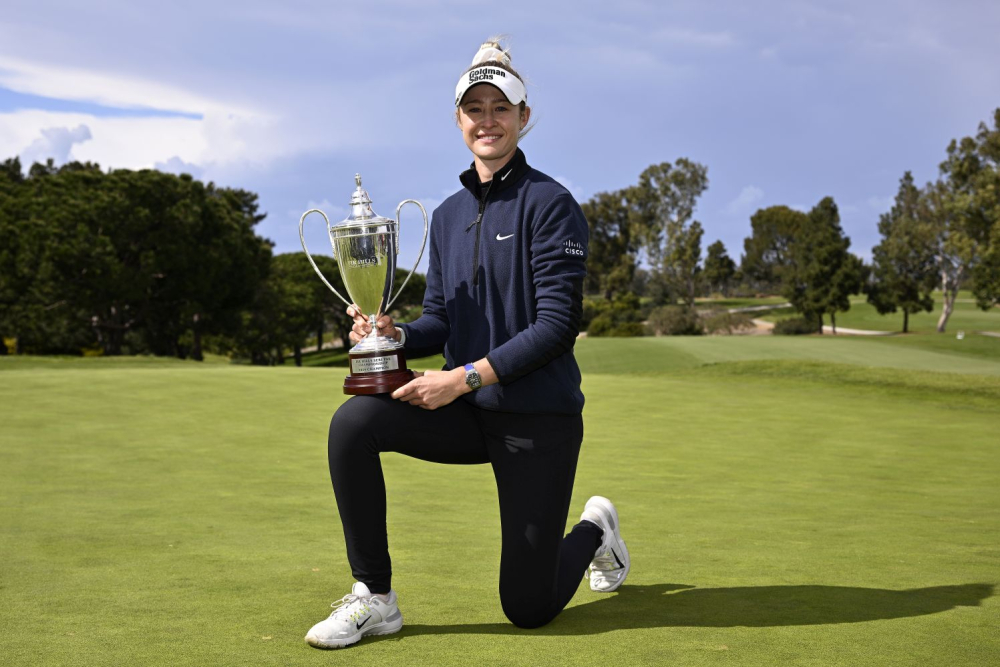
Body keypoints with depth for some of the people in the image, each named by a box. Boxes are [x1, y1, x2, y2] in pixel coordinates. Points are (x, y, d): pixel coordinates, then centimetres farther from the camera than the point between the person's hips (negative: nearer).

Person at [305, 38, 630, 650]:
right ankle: (375, 599, -12)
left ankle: (595, 531, 34)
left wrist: (466, 376, -22)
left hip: (538, 418, -5)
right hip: (469, 413, 5)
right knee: (354, 422, -23)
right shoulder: (449, 214, 10)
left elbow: (557, 324, -16)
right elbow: (441, 321, 12)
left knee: (529, 610, -1)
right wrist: (397, 334, -10)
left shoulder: (550, 203, -10)